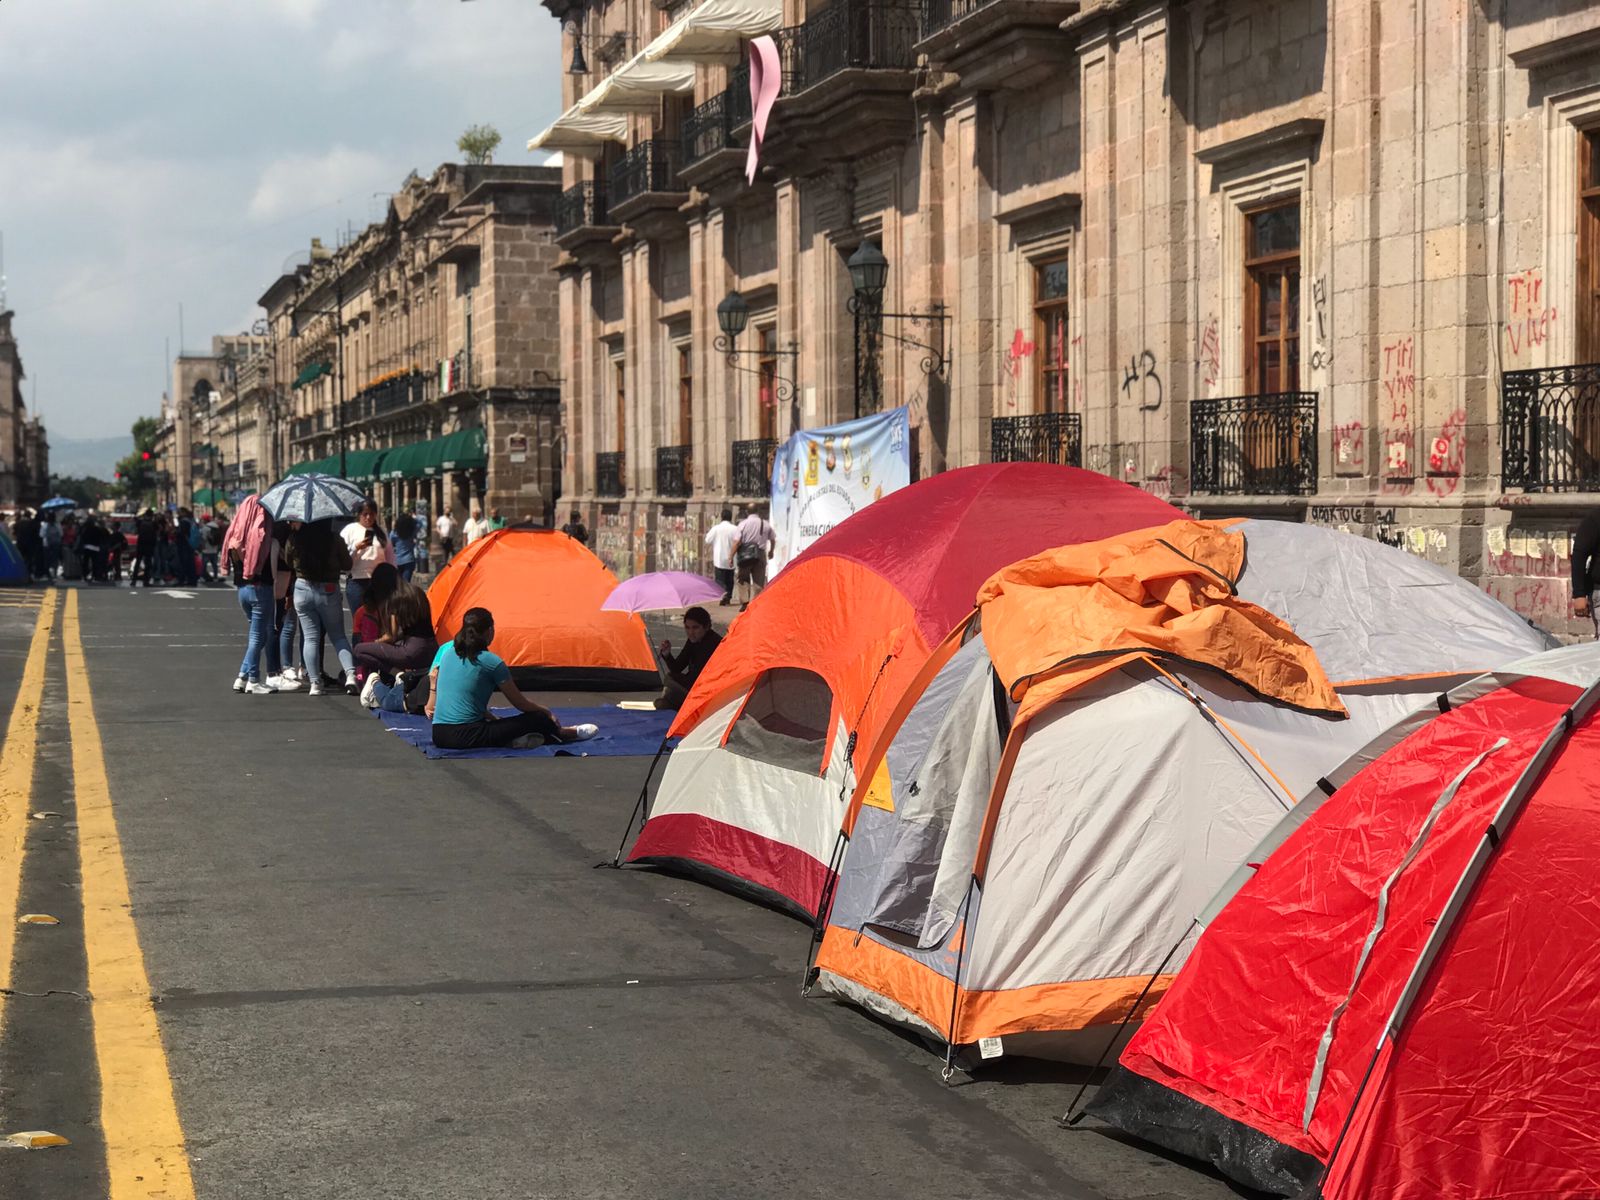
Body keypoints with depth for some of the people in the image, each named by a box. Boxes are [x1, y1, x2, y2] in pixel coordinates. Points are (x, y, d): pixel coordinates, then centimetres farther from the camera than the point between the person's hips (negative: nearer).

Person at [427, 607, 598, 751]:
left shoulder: (447, 650, 10)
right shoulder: (492, 662, -8)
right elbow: (521, 703, 2)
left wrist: (492, 718, 25)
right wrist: (546, 712, 22)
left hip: (439, 736, 7)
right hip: (466, 736, -7)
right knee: (538, 719, 9)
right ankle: (563, 733, 31)